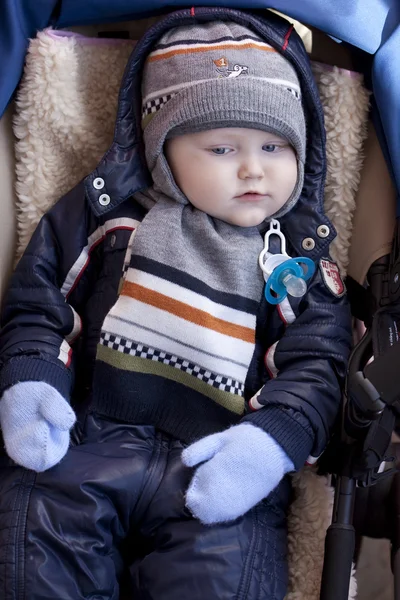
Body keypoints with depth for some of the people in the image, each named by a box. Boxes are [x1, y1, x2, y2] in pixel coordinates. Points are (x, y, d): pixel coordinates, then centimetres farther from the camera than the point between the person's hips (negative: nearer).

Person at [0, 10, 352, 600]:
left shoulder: (301, 257, 12)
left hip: (218, 463, 0)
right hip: (85, 435, 1)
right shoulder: (109, 215, 12)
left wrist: (270, 439, -14)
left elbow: (315, 367, 6)